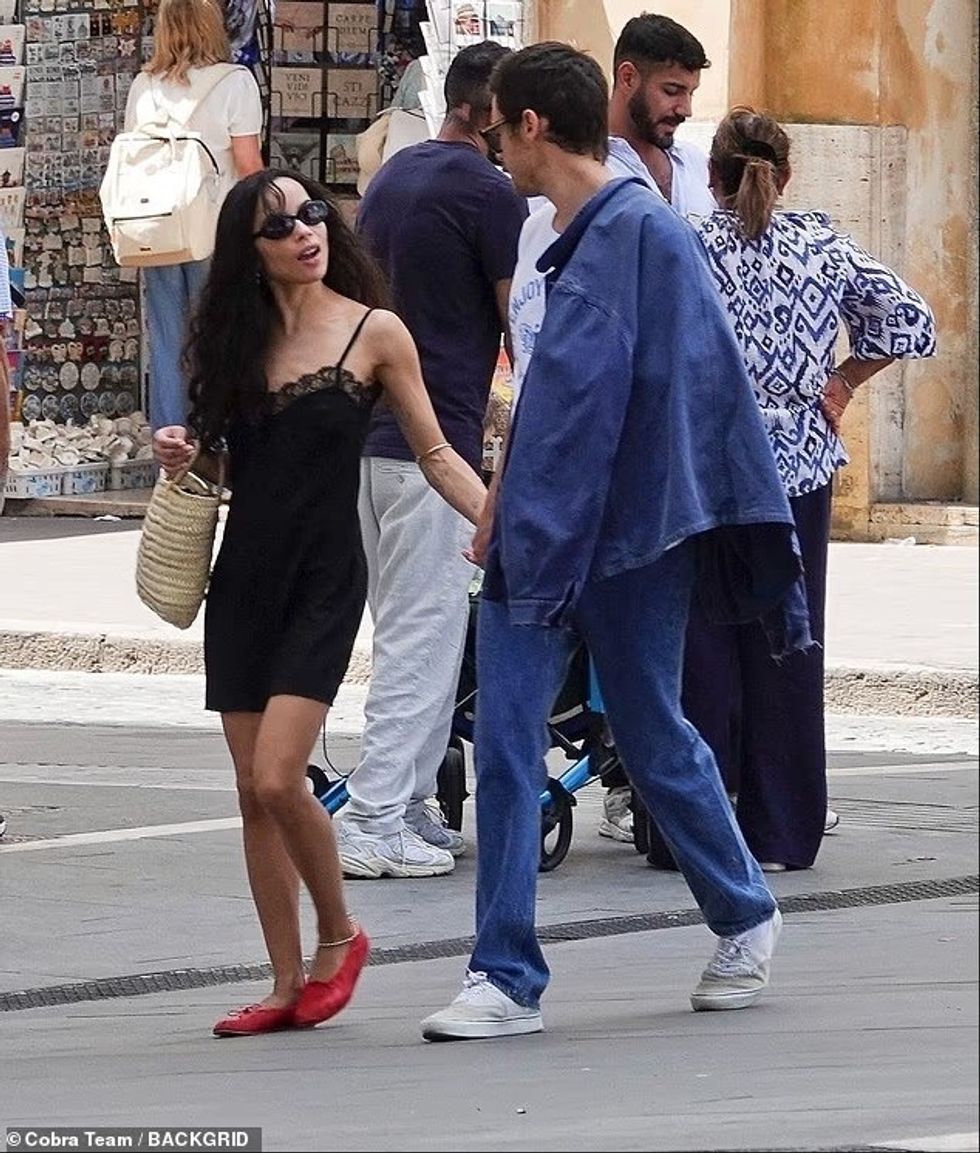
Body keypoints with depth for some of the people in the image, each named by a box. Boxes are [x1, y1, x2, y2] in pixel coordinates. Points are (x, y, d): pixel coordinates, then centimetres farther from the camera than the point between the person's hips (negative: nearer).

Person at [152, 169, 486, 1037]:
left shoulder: (373, 333, -3)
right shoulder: (235, 339, 8)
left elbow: (433, 452, 0)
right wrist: (184, 449, -3)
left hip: (324, 578, -5)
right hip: (243, 574, 5)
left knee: (278, 779, -15)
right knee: (253, 793, 5)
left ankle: (339, 935, 9)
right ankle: (288, 985, 13)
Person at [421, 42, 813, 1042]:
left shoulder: (640, 234, -15)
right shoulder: (573, 241, 13)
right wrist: (507, 511, 18)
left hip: (627, 542, -8)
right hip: (540, 537, 8)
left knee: (654, 742, 7)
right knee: (503, 743, -2)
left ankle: (744, 919, 30)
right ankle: (506, 977, 0)